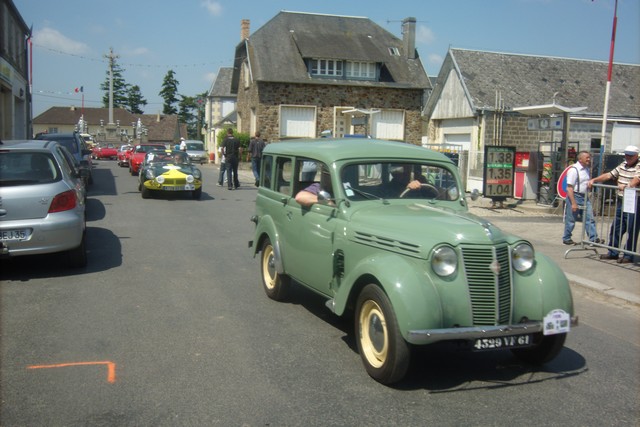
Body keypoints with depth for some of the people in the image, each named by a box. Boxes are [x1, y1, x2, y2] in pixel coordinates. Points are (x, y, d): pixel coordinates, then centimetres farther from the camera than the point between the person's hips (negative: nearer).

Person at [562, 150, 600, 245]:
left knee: (590, 219, 1)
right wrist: (573, 203, -21)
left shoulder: (587, 169, 12)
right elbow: (569, 188, -18)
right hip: (575, 196, -7)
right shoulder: (574, 170, -14)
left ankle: (593, 238, 2)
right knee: (570, 221, 3)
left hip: (585, 197, 8)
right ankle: (566, 239, 15)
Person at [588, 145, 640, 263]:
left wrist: (626, 186, -43)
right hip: (621, 201, 8)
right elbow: (609, 175, 20)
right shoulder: (623, 165, 16)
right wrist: (594, 180, 10)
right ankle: (613, 252, 23)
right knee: (615, 228, 12)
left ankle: (629, 255, 6)